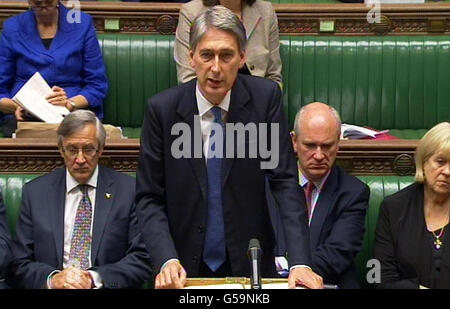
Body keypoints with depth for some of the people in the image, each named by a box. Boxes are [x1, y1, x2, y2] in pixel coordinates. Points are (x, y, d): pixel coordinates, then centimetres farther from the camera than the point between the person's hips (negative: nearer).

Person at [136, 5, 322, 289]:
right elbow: (149, 198, -4)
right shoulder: (162, 109, -8)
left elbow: (285, 182, -8)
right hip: (185, 268, 0)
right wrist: (167, 261, -18)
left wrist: (300, 263, -18)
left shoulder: (265, 97, -7)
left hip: (249, 265, 0)